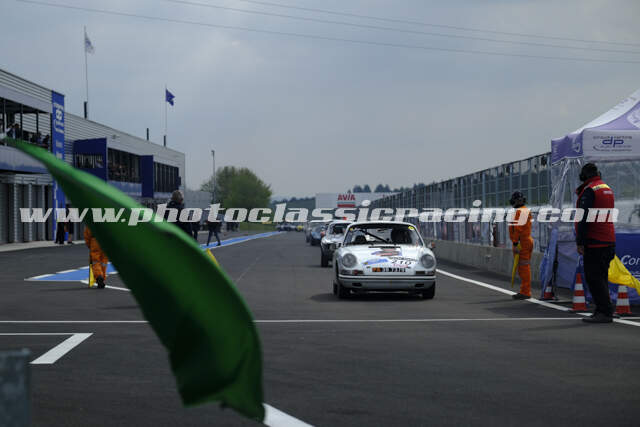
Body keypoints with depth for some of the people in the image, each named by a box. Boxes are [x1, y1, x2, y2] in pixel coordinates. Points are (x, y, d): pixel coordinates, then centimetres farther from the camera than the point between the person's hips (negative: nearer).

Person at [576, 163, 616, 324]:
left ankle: (604, 312, -12)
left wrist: (579, 242, -15)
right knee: (601, 277, 14)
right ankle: (603, 310, 16)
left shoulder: (589, 191, -12)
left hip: (594, 242, -9)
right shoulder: (607, 189, 17)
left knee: (593, 278, -8)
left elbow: (583, 218, -17)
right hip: (609, 241, 9)